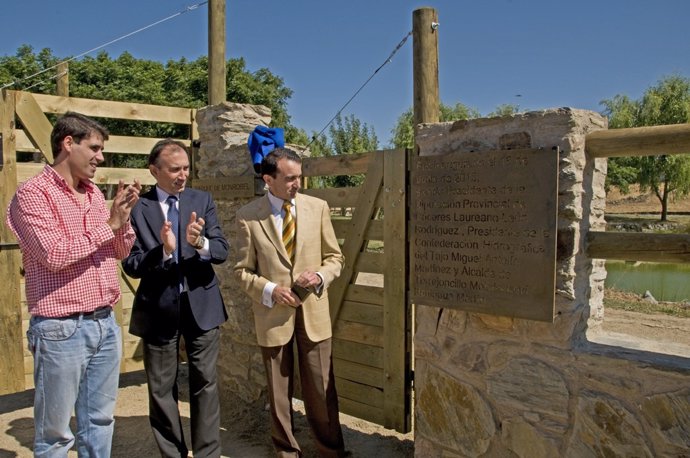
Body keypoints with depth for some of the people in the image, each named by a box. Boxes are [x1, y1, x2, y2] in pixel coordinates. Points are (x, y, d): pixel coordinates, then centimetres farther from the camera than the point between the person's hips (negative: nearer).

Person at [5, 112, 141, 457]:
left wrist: (123, 217, -4)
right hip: (61, 329, -6)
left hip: (105, 323, 7)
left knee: (99, 423, 16)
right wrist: (108, 224, -12)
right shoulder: (32, 193, -10)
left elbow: (120, 251, 15)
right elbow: (54, 254, -21)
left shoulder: (94, 194, 11)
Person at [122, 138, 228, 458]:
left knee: (205, 383, 9)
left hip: (200, 303, 1)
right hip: (159, 307, -1)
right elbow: (131, 265, -9)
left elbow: (222, 251, -6)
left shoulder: (202, 200, 1)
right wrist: (163, 251, -27)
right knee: (161, 389, 12)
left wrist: (200, 243, -27)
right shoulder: (137, 207, -6)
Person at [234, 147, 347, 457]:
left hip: (313, 311, 1)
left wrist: (320, 275, -13)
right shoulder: (248, 216, -5)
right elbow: (242, 271, 1)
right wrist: (269, 290, -16)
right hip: (272, 314, -1)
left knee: (321, 388, 9)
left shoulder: (317, 207, 0)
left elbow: (334, 257, 7)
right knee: (278, 391, 14)